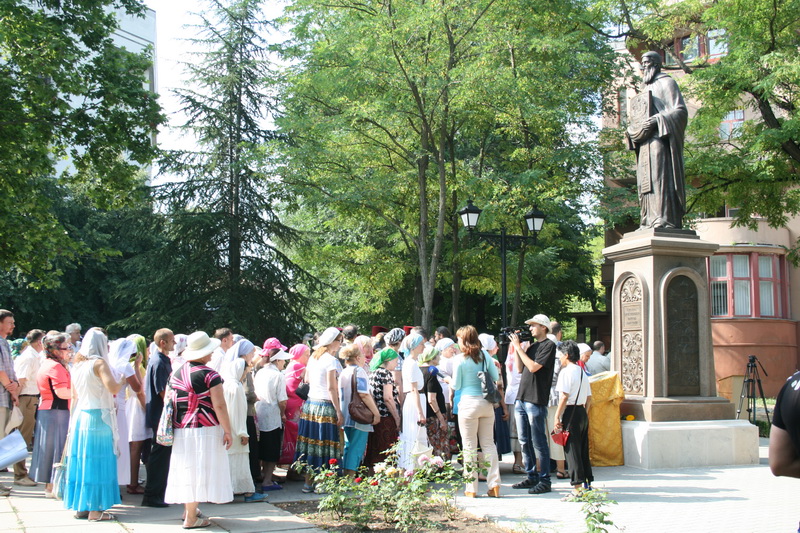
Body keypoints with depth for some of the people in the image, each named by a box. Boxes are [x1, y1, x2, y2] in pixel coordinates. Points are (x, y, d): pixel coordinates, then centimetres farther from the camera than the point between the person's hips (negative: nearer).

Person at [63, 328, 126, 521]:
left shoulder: (77, 363, 11)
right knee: (97, 460, -3)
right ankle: (95, 509, -1)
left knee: (81, 459, 11)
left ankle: (80, 506, 18)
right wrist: (121, 380, -4)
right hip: (98, 417, -7)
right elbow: (113, 388, -21)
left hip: (79, 416, 7)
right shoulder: (99, 363, -11)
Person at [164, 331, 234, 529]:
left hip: (180, 429, 6)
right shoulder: (209, 375, -13)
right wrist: (227, 431, -10)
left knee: (187, 469, 17)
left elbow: (171, 402, 13)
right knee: (199, 469, 0)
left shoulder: (176, 374, 6)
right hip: (204, 430, -6)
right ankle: (191, 518, 3)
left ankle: (188, 509, 29)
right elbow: (219, 406, -16)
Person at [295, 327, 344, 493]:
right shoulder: (330, 360, -11)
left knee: (311, 443, 11)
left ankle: (308, 482, 15)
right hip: (325, 406, -7)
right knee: (324, 444, -1)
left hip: (310, 404, 7)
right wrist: (339, 411, -13)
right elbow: (331, 388, -15)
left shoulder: (312, 358, 11)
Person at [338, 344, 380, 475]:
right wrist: (376, 413, -17)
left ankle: (345, 475, 19)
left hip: (346, 416, 8)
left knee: (348, 446, 16)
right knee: (357, 448, -5)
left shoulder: (343, 372, 13)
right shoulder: (359, 371, -12)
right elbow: (364, 394, -21)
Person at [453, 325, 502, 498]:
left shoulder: (460, 360, -8)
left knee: (470, 446, 3)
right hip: (486, 404, 4)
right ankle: (494, 485, 7)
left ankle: (471, 488, 6)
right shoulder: (485, 356, 4)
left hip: (468, 404, -4)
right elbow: (496, 377, 9)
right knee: (488, 443, 11)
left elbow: (456, 385, -2)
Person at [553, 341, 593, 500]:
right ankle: (587, 485, 20)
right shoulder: (583, 372, 14)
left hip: (571, 412, -8)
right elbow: (589, 397, 15)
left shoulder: (566, 371, -11)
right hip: (582, 412, 8)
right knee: (583, 450, 14)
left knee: (572, 451, -5)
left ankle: (577, 489, -6)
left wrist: (557, 417, -14)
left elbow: (564, 397, -17)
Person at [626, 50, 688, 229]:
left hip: (659, 139, -8)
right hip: (644, 142, 8)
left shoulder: (665, 83, 4)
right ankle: (649, 222, -4)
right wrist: (631, 131, 10)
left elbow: (680, 111, -7)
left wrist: (656, 121, -19)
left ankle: (664, 220, -25)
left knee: (659, 178, -17)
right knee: (645, 181, 0)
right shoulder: (646, 88, 28)